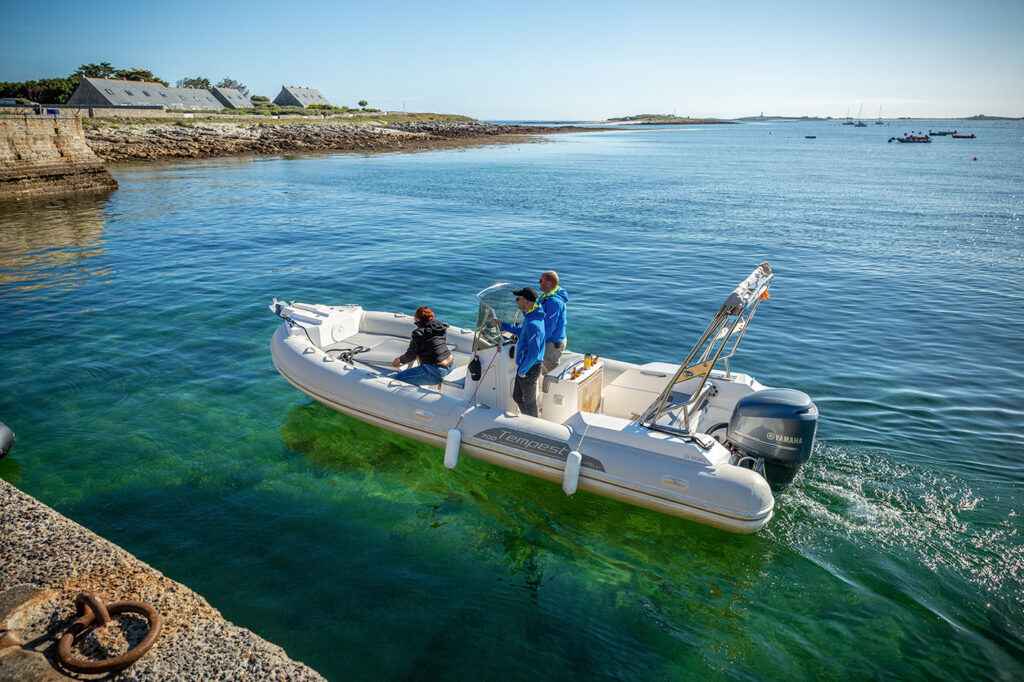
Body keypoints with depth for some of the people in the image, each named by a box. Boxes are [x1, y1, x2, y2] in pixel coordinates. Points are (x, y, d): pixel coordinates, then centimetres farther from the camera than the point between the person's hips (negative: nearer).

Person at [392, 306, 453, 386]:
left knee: (398, 378, -3)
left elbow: (411, 355, -7)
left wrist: (399, 360, 15)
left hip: (437, 372, -9)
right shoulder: (441, 326, 10)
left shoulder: (418, 333, -10)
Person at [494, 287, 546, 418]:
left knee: (529, 402, 10)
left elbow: (533, 354, -30)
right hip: (524, 365, 10)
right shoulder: (529, 316, 1)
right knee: (517, 397, 24)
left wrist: (522, 371, -19)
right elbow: (521, 331, 22)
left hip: (529, 369, -10)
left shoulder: (533, 324, -31)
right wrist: (503, 325, 19)